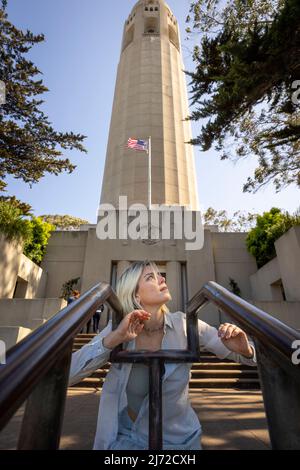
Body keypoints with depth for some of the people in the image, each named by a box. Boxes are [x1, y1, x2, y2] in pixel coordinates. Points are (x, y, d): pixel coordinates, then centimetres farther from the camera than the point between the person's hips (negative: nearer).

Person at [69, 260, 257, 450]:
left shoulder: (184, 325, -17)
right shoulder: (118, 330, -18)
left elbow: (245, 355, -9)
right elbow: (67, 375, -25)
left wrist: (244, 350, -31)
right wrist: (113, 339, -36)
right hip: (127, 439, -1)